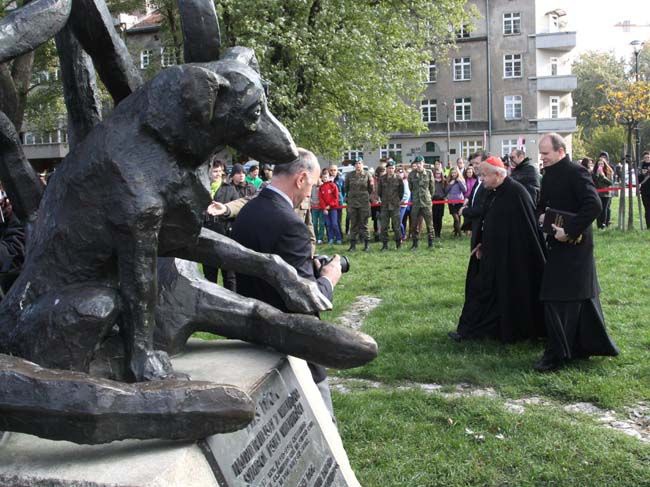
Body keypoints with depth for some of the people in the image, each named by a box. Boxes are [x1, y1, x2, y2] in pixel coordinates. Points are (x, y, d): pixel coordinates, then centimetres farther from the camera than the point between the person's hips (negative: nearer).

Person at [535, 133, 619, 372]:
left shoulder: (576, 172, -15)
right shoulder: (549, 175, 12)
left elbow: (594, 205, -24)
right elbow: (544, 204, 24)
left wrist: (569, 231, -24)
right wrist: (542, 215, 2)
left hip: (573, 245, -9)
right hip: (559, 245, 9)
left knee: (557, 299, -8)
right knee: (582, 297, 18)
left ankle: (557, 354, 1)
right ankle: (592, 344, 31)